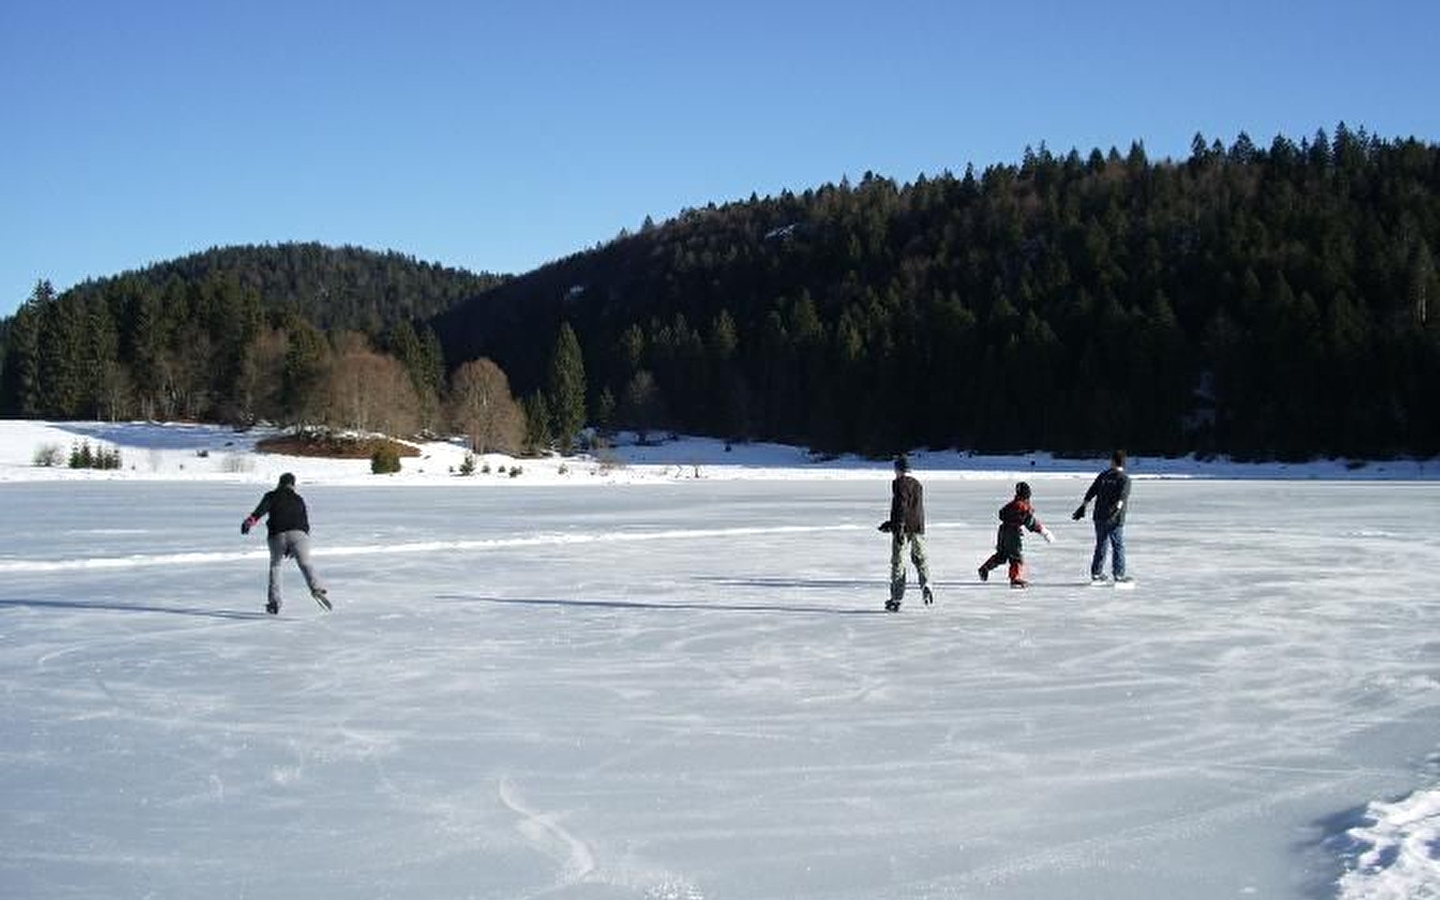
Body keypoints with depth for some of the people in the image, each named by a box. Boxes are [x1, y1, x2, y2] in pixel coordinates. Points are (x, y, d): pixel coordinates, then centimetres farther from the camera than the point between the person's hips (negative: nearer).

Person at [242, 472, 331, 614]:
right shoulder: (298, 499, 23)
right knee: (305, 564, -8)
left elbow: (262, 508, -5)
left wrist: (251, 520, -18)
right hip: (298, 534, 0)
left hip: (277, 536, 0)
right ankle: (317, 589, -36)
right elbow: (305, 522, 22)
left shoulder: (271, 497, 17)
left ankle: (274, 601, 12)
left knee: (275, 565, 18)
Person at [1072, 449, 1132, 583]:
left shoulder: (1103, 475, 7)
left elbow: (1090, 493, 7)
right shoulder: (1125, 479, -5)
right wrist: (1117, 510, -27)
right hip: (1115, 520, -4)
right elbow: (1122, 497, -20)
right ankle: (1119, 575, 2)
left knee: (1101, 545, 13)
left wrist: (1082, 507, 13)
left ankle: (1096, 573, 16)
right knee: (1118, 547, 3)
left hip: (1100, 517, 4)